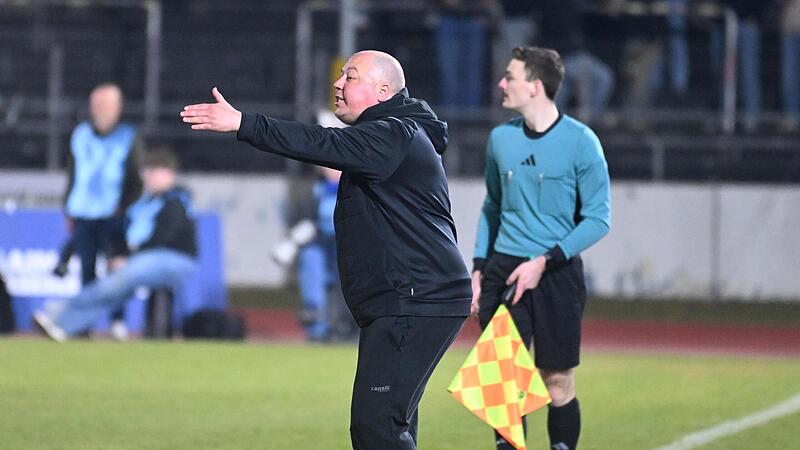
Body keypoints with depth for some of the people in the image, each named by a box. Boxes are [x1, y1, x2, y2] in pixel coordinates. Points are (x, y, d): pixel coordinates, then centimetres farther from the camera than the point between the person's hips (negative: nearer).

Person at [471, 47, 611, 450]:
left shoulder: (580, 141, -8)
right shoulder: (501, 138, 7)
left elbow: (598, 219, -8)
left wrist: (544, 262, -15)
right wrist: (479, 267, 10)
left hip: (557, 276, -4)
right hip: (502, 271, 4)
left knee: (558, 385, 0)